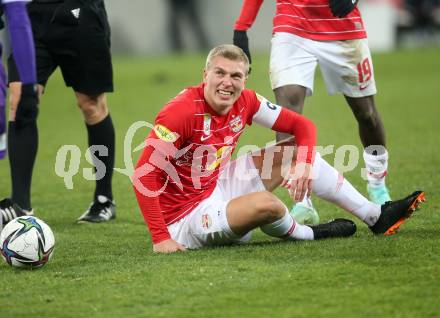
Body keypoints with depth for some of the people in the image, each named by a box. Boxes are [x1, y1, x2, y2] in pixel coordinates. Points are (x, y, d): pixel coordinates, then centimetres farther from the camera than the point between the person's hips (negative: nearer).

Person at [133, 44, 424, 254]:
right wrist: (160, 238, -32)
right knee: (265, 204, -33)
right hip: (185, 216, -8)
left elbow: (302, 125, 4)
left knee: (296, 152, 7)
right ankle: (307, 234, 2)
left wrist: (304, 165, -17)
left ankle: (375, 216, 14)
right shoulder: (182, 112, -27)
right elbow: (144, 174, -29)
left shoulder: (245, 102, -5)